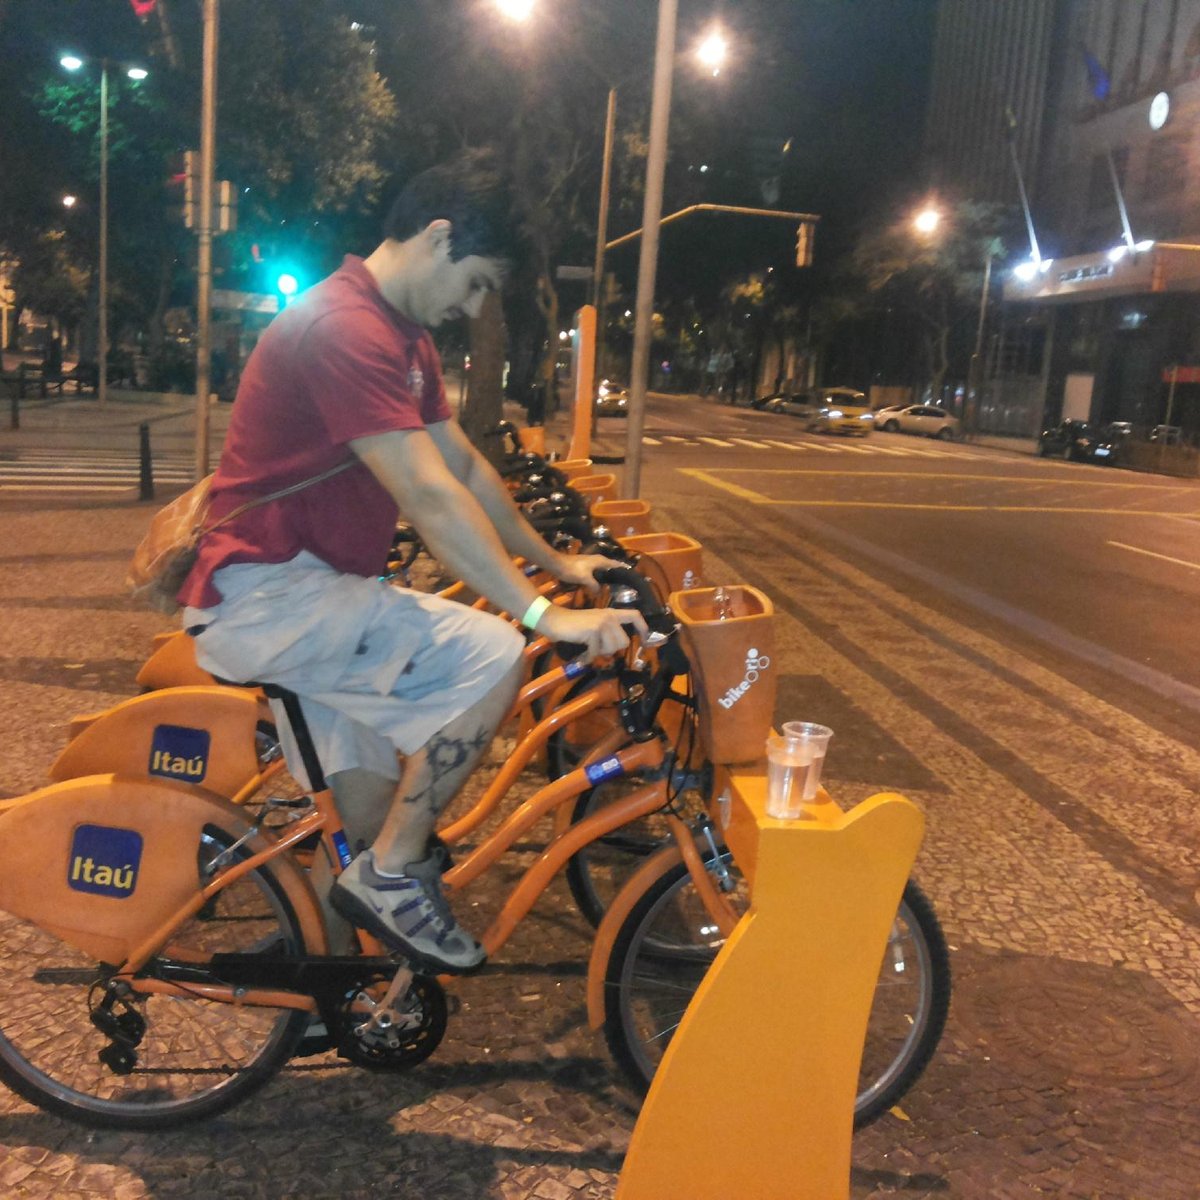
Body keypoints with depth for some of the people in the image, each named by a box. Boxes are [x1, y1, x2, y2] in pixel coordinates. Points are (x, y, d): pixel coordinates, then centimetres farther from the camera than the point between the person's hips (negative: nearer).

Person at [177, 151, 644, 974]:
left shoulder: (404, 337, 14)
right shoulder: (346, 326, -20)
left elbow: (465, 464, 18)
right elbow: (432, 497, -27)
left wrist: (554, 561, 16)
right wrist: (543, 614, -26)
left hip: (305, 593, 10)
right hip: (265, 593, -10)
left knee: (368, 826, 12)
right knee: (491, 657, -22)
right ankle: (390, 877, -9)